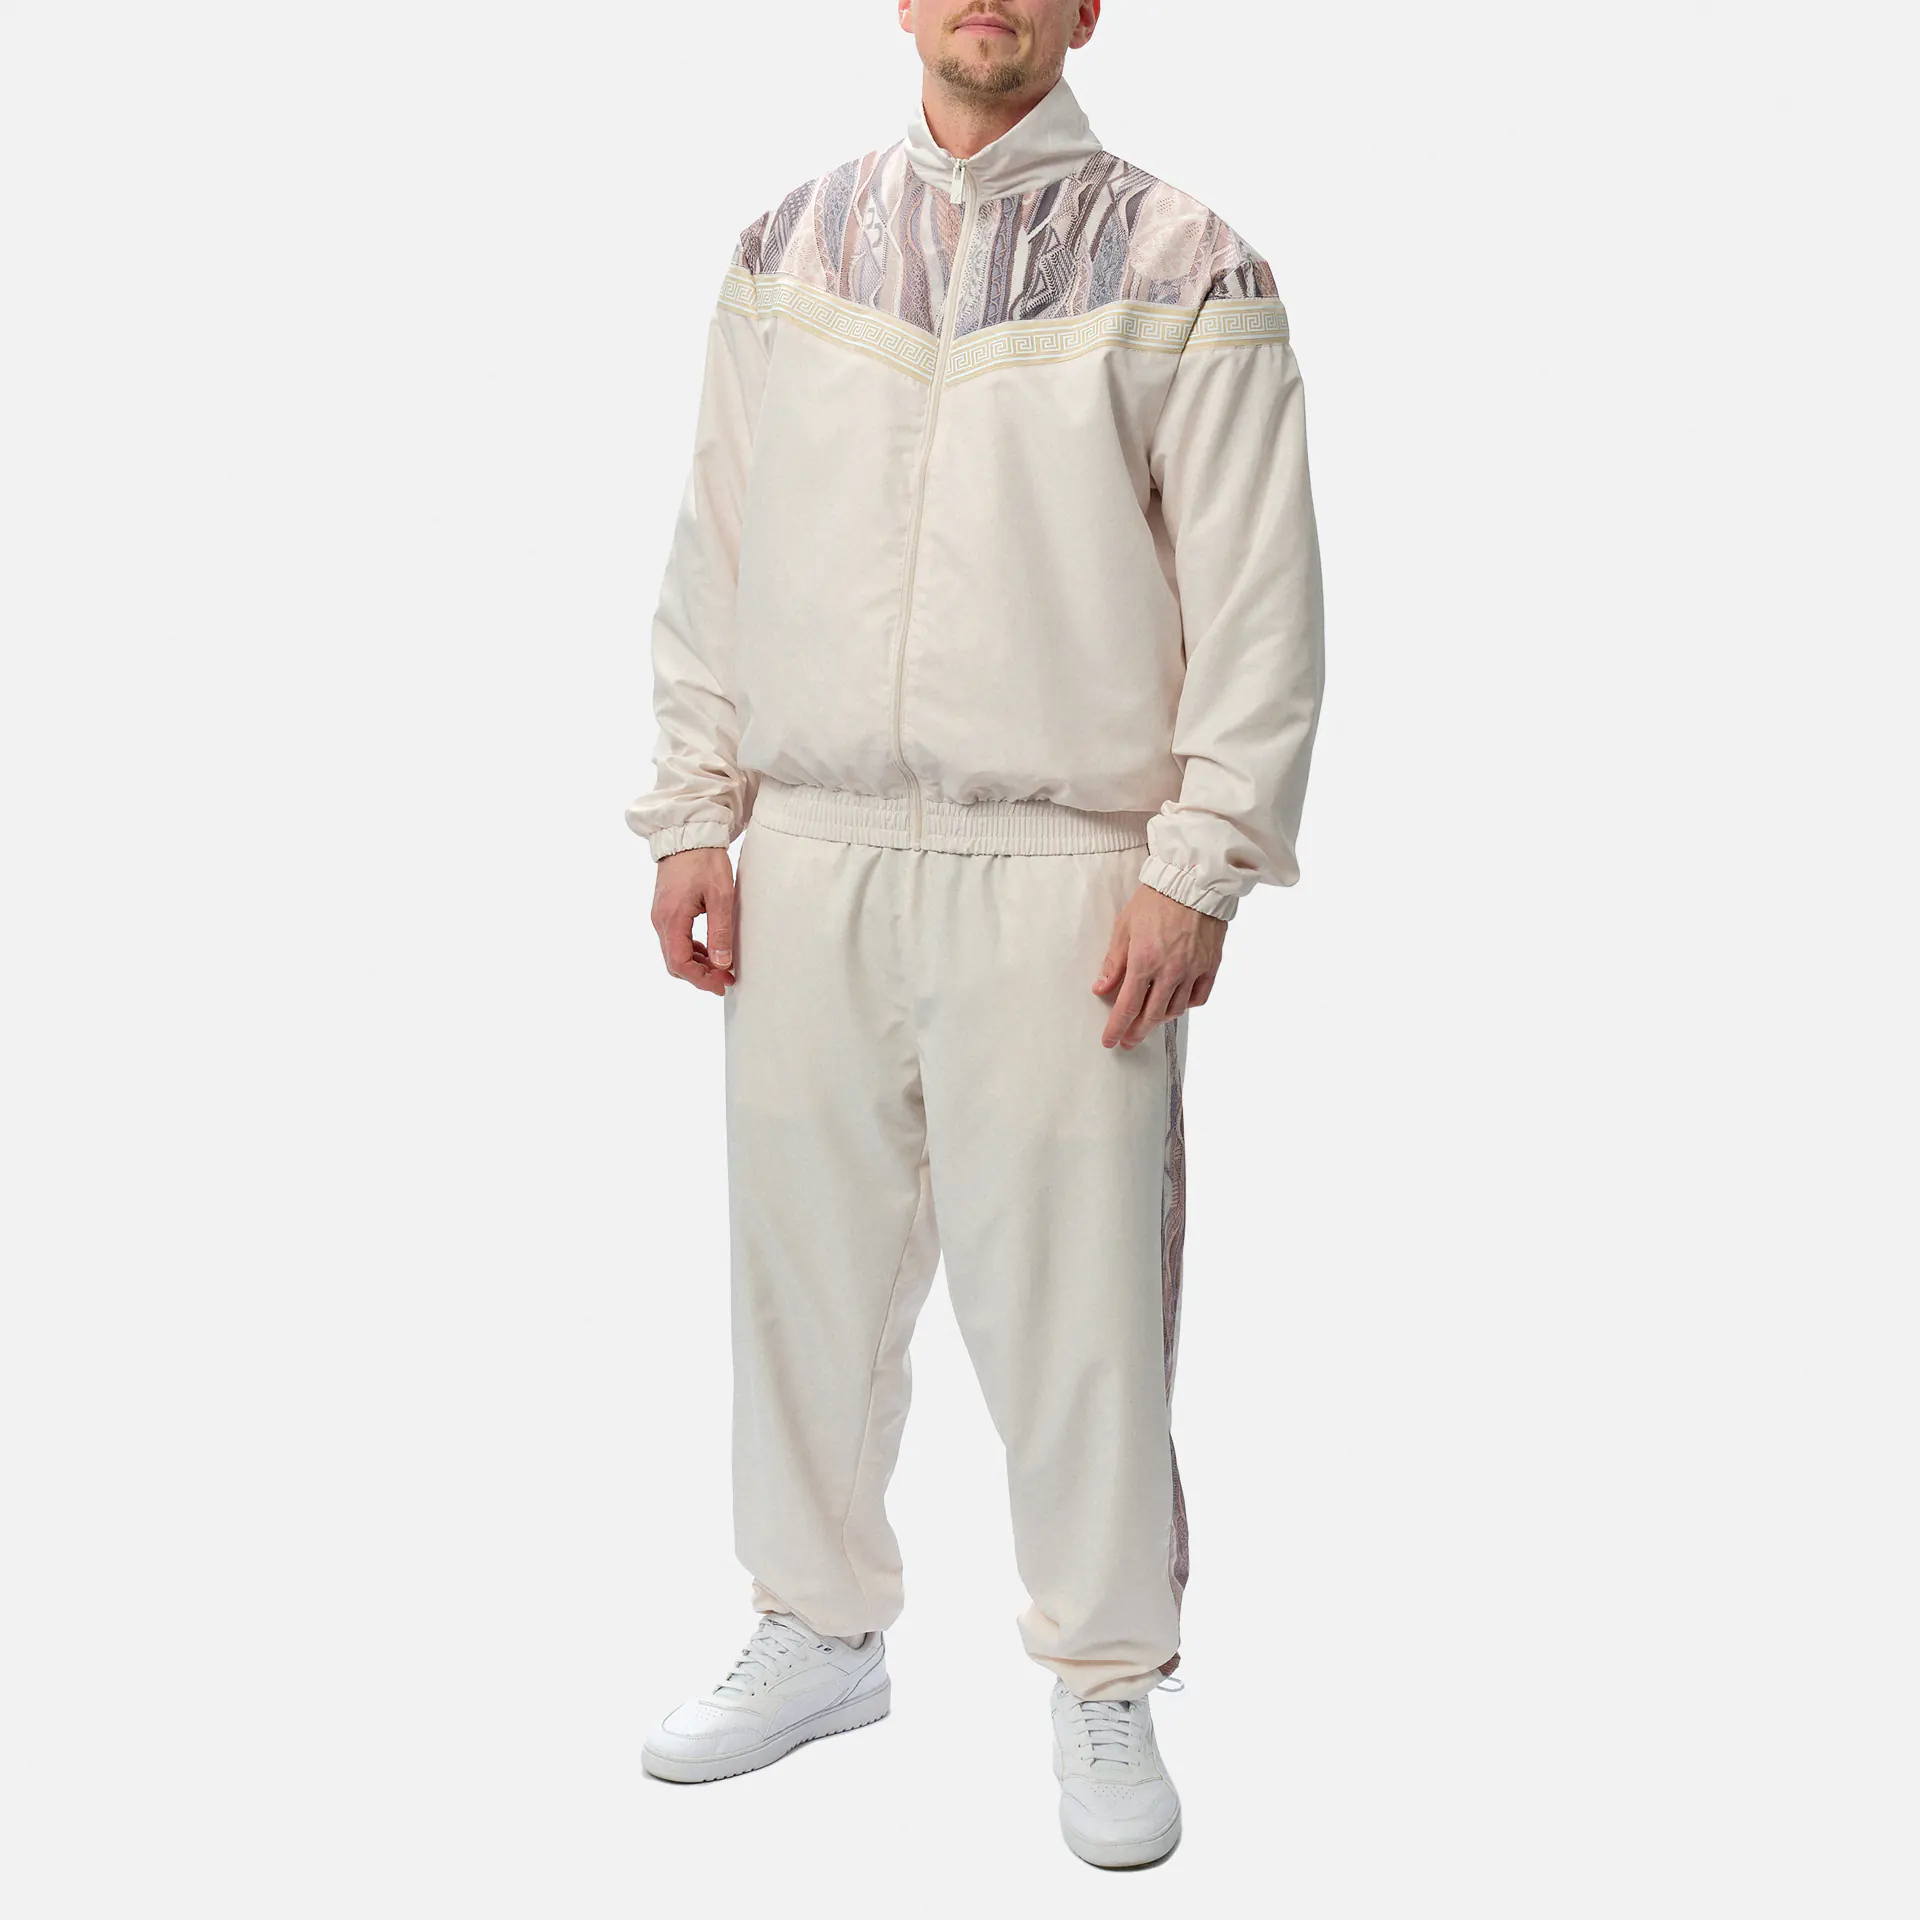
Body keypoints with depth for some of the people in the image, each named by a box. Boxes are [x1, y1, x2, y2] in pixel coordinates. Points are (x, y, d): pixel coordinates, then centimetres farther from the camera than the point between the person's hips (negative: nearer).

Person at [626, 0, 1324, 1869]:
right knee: (806, 1261, 11)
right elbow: (715, 554, 13)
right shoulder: (785, 251, 11)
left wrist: (1196, 867, -9)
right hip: (808, 859, 4)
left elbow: (1259, 594, -3)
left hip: (1060, 874, -3)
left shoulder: (1182, 267, 0)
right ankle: (820, 1633, 31)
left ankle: (1104, 1685, 20)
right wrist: (692, 811, 7)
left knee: (1072, 1292, 1)